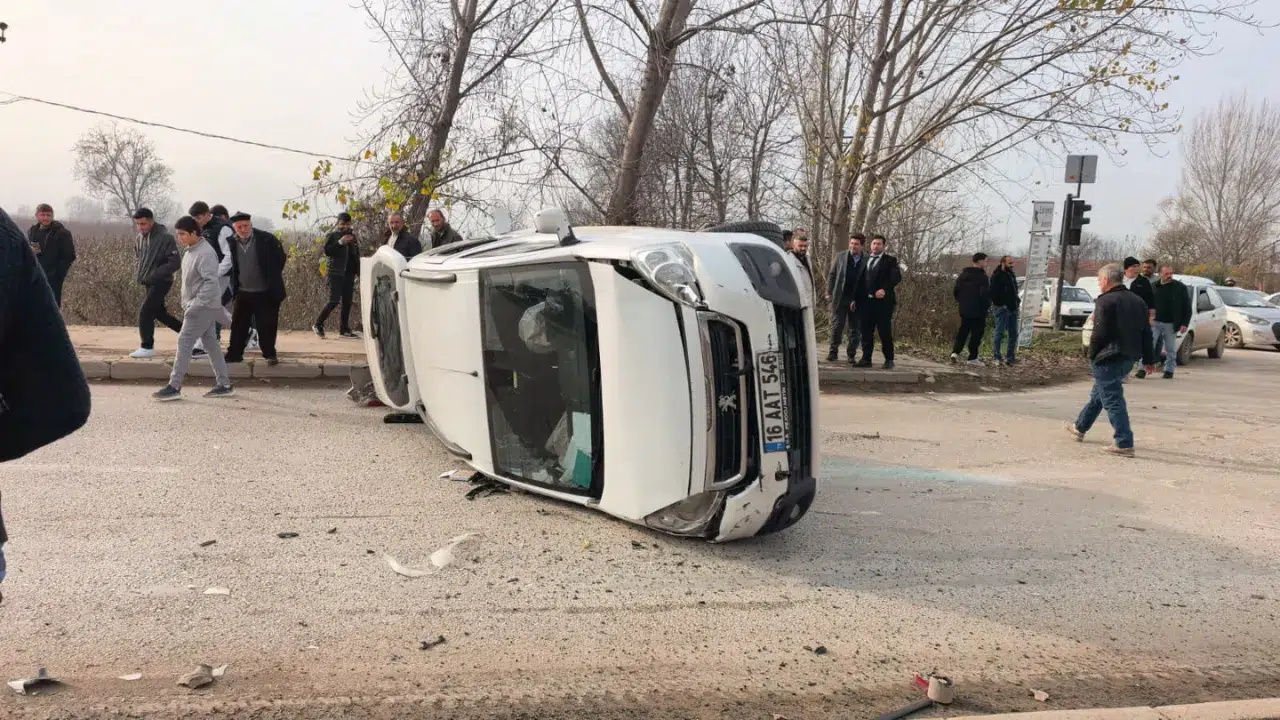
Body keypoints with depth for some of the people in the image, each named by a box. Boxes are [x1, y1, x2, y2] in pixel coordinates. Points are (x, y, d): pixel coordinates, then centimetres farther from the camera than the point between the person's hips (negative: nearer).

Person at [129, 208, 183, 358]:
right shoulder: (140, 238, 5)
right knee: (159, 313, 17)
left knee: (145, 313, -12)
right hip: (149, 283, 8)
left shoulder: (165, 238, -18)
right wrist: (140, 274, 4)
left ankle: (147, 347, -2)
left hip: (161, 282, -8)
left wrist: (153, 275, -23)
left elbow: (175, 262, -20)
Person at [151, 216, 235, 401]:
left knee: (184, 342, -8)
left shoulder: (205, 253, -19)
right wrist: (189, 304, 15)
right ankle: (224, 385, 15)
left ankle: (174, 387, -4)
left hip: (204, 307, -10)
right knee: (211, 343, 10)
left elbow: (211, 282, -26)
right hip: (203, 306, 10)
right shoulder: (190, 250, 11)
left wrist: (194, 305, -25)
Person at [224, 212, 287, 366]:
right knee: (238, 325, 11)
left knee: (266, 326, 3)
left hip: (265, 293, -4)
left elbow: (281, 258, -4)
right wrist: (234, 287, 9)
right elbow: (231, 266, 13)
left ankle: (270, 355, 15)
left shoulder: (267, 239, -13)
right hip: (242, 293, 4)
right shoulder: (232, 243, -2)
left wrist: (273, 279, 1)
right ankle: (234, 353, 22)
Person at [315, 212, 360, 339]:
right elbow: (327, 251, -14)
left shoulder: (352, 236, 15)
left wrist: (359, 271, 11)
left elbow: (357, 255, 20)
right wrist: (340, 242, -22)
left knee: (347, 302, 4)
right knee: (334, 301, -12)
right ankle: (318, 324, 0)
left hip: (349, 274, 6)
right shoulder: (332, 236, 0)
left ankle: (344, 329, 8)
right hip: (336, 273, -6)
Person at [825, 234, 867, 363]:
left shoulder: (866, 260, 0)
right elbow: (832, 274, 8)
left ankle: (851, 354, 14)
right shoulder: (840, 256, 4)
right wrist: (829, 293, 2)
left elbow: (866, 281, 0)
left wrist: (857, 300, -6)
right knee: (837, 326, 2)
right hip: (840, 298, 0)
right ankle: (833, 352, 9)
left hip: (857, 300, 0)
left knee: (855, 329, 4)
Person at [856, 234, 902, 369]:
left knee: (885, 332, -3)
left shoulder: (890, 260, 3)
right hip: (866, 301, 4)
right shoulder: (865, 260, 18)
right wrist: (856, 298, 6)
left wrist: (885, 289, -21)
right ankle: (866, 359, 9)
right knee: (866, 332, 4)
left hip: (883, 301, -4)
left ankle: (889, 360, 6)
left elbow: (896, 277, -8)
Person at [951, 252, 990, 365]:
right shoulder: (983, 277, -14)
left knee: (963, 331, 13)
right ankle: (972, 358, 6)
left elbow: (955, 291, 10)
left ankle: (955, 352, -4)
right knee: (977, 333, 3)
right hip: (978, 311, -6)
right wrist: (987, 305, -4)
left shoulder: (963, 274, 8)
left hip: (964, 309, 6)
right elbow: (985, 294, -21)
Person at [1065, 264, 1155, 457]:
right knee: (1098, 393, 24)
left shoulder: (1105, 301, -14)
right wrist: (1149, 359, 18)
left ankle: (1124, 444, -7)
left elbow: (1099, 333, -19)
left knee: (1112, 399, -5)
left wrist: (1092, 355, -6)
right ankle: (1080, 428, 38)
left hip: (1108, 358, -9)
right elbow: (1146, 333, 14)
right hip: (1129, 357, 9)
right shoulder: (1137, 301, 12)